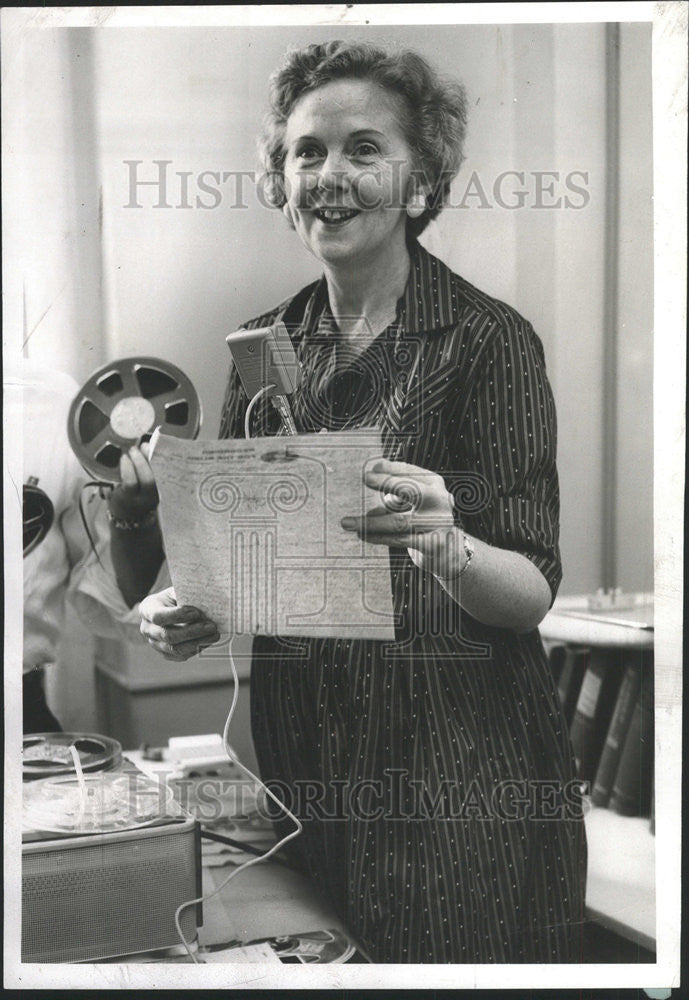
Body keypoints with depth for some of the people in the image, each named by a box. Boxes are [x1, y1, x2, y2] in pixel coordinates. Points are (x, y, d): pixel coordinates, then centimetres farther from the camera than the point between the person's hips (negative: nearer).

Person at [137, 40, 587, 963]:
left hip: (456, 766, -4)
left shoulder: (488, 339, -9)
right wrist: (184, 610, -7)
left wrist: (443, 547, -33)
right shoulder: (264, 344, 5)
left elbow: (532, 592, -13)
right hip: (297, 749, 5)